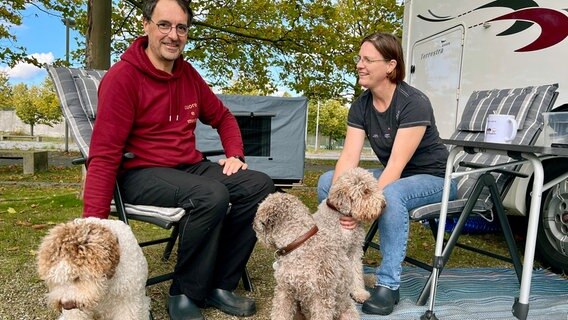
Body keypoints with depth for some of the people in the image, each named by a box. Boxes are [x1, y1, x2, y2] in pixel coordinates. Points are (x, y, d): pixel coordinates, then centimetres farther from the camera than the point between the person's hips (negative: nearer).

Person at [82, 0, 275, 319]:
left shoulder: (188, 74, 8)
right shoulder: (122, 77, -11)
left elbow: (223, 117, 21)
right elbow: (104, 155, -16)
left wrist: (235, 154, 3)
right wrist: (94, 222, -22)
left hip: (191, 167, 7)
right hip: (142, 173, -6)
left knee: (260, 185, -12)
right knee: (211, 195, -34)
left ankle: (220, 285, -5)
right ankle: (185, 294, -10)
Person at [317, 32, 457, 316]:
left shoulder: (414, 103, -24)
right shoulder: (360, 106, -6)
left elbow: (397, 164, -32)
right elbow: (349, 157, -15)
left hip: (433, 179, -6)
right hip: (391, 177, 6)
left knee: (391, 195, -39)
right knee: (327, 181, -11)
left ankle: (388, 284, -22)